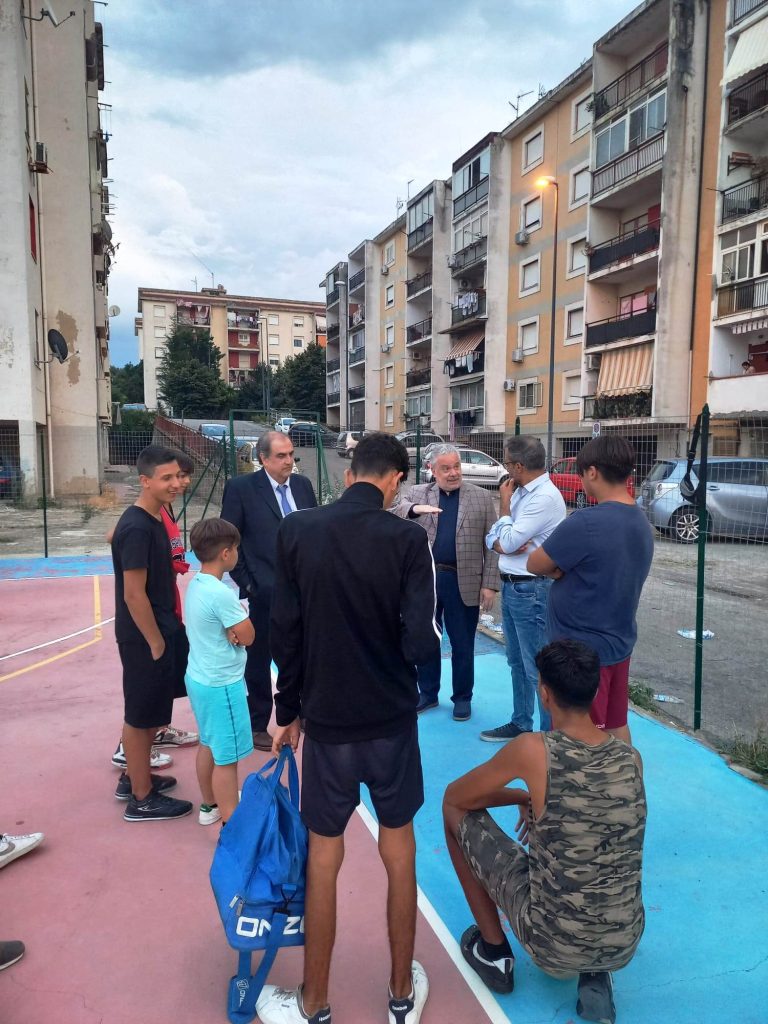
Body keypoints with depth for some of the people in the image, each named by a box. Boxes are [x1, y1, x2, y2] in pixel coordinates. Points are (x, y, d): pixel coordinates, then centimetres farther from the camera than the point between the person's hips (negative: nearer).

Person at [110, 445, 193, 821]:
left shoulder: (153, 520, 8)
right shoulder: (137, 527, -22)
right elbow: (133, 594, -23)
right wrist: (156, 644, -17)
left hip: (160, 630, 9)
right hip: (144, 637, -9)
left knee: (150, 712, 21)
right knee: (141, 714, 4)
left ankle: (134, 778, 37)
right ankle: (142, 800, 19)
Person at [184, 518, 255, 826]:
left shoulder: (195, 585, 2)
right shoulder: (221, 593, -25)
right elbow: (248, 636, -19)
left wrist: (232, 628, -15)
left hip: (199, 677, 9)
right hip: (222, 684, -9)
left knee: (208, 744, 22)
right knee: (227, 758, 1)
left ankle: (210, 805, 38)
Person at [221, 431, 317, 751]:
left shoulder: (303, 484, 6)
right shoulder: (241, 487, -9)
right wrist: (245, 581, -10)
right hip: (266, 590, -4)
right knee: (259, 660, 11)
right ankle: (257, 725, 27)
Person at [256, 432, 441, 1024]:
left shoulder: (297, 532, -8)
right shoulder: (407, 538, -14)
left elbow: (284, 634, -3)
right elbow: (422, 642, -17)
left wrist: (287, 712, 9)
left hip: (325, 719, 1)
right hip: (392, 719, -1)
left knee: (323, 857, 15)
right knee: (399, 851, 17)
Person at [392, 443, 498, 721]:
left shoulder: (481, 497, 1)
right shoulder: (417, 493, 4)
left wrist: (490, 584, -6)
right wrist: (414, 509, -30)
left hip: (463, 582, -1)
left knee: (462, 645, 10)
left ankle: (462, 697, 27)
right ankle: (428, 693, 31)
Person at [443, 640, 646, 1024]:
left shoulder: (533, 749, -20)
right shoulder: (631, 758, -6)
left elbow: (455, 795, -3)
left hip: (552, 947, -4)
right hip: (625, 946, 5)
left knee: (456, 812, 9)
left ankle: (494, 954, 22)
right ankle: (595, 977, 17)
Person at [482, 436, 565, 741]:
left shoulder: (546, 497, -19)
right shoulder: (519, 492, 9)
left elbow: (509, 541, -20)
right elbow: (493, 537, 8)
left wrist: (504, 505, -7)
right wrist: (502, 543, -14)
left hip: (531, 591, -9)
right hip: (510, 587, 9)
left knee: (538, 667, 0)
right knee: (517, 663, 19)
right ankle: (520, 723, 34)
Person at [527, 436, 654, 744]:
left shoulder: (586, 522, -25)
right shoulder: (642, 522, 4)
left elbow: (534, 564, -16)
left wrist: (557, 567, 2)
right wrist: (561, 566, -5)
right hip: (619, 642, 8)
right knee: (616, 725, 21)